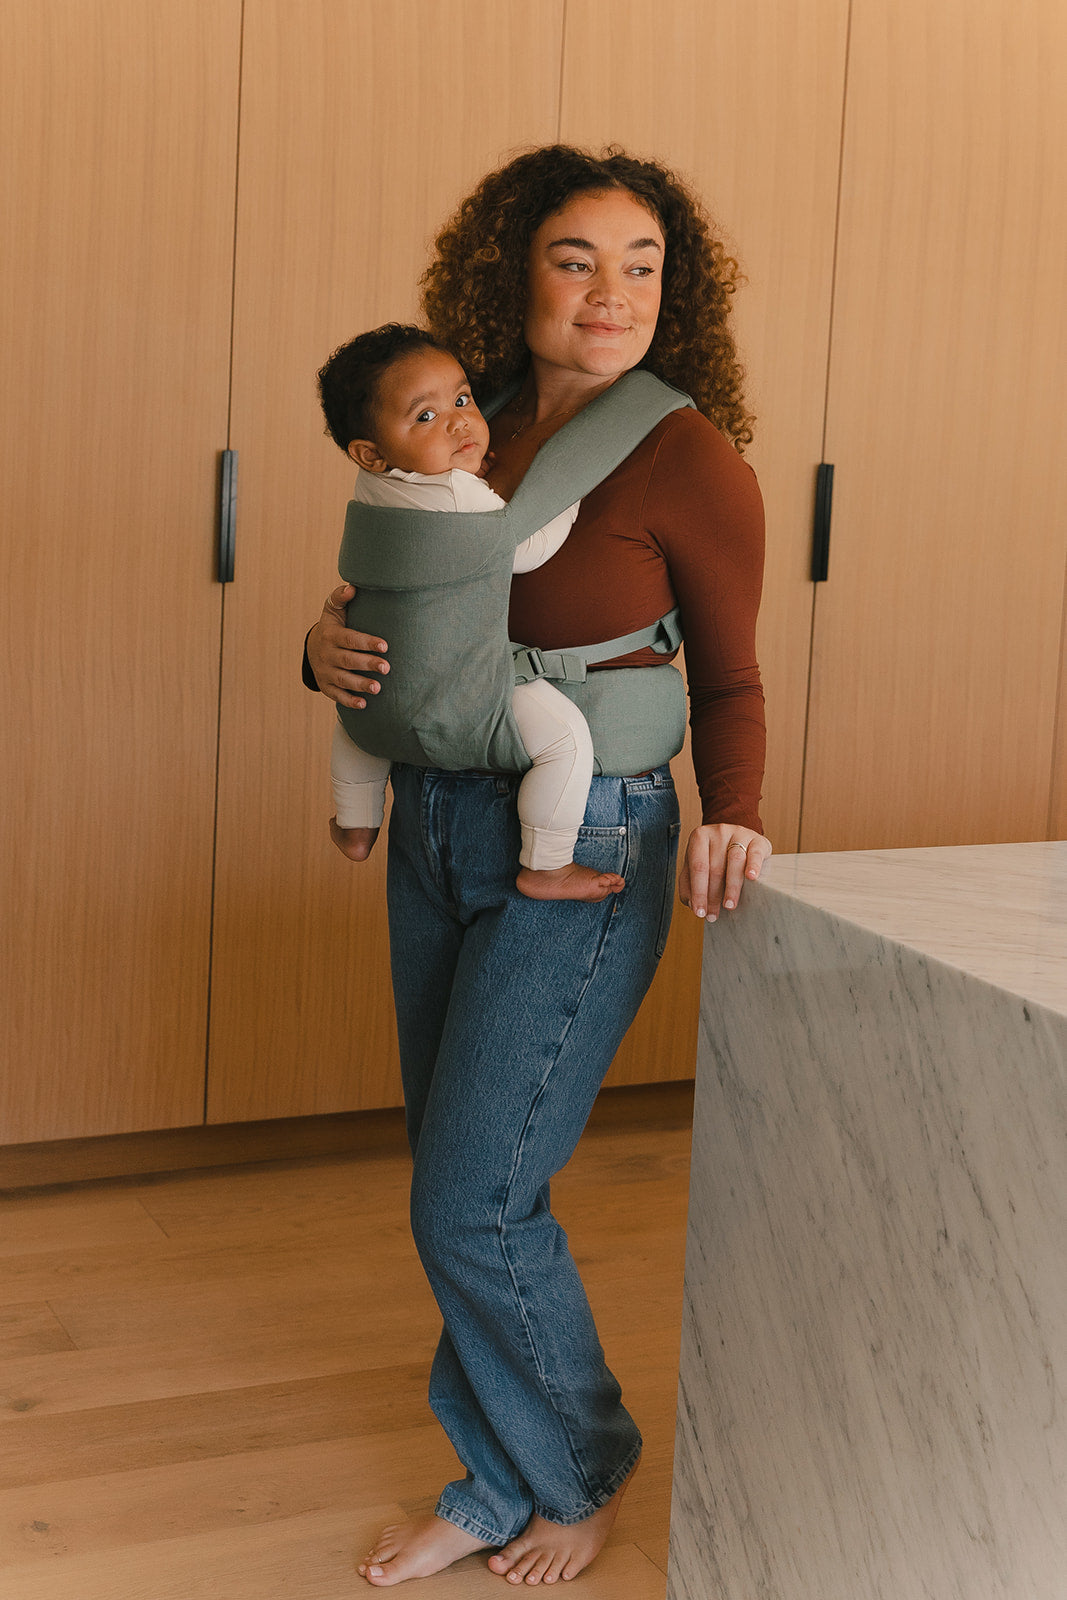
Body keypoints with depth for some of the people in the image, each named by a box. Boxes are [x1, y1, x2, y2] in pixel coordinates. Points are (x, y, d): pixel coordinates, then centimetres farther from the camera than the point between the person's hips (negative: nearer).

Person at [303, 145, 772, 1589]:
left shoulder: (690, 459, -13)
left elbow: (730, 681, -3)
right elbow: (391, 625, 12)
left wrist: (729, 820, -20)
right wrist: (328, 645, -10)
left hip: (581, 856, -6)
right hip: (438, 832, 6)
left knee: (473, 1206, -3)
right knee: (460, 1183, 14)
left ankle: (583, 1470, 23)